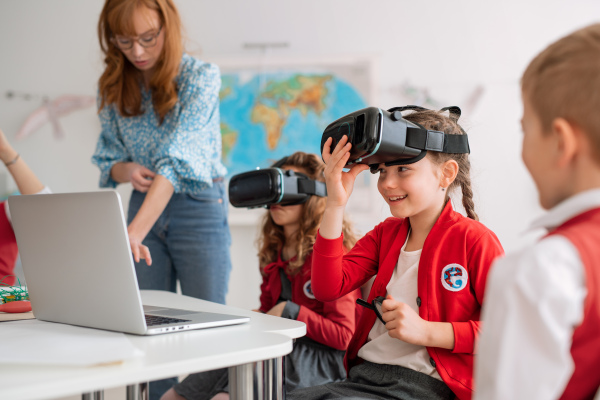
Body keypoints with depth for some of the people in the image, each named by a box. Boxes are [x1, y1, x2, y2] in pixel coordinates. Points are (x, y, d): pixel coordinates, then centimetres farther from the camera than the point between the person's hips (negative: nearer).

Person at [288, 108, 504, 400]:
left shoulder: (474, 240, -4)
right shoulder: (385, 233, 15)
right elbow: (327, 288, 1)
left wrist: (427, 331, -16)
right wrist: (335, 204, -4)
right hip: (363, 374, 6)